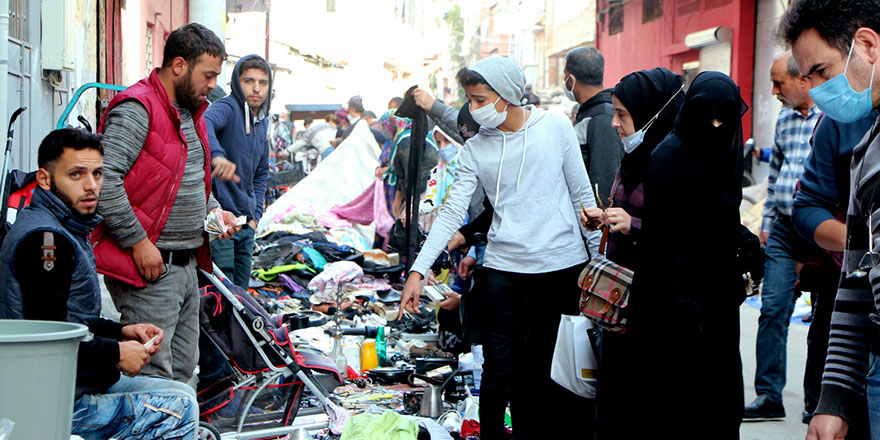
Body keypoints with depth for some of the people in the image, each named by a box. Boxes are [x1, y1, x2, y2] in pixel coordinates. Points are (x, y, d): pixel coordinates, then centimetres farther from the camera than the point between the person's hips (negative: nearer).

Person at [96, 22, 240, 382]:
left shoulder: (191, 112, 17)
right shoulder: (136, 109, -14)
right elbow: (104, 178, -23)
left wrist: (212, 209, 13)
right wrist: (138, 242, -22)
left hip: (187, 265, 10)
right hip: (149, 265, -10)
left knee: (182, 369, 15)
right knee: (153, 375, -9)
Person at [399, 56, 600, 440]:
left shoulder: (556, 128, -1)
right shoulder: (475, 150, 3)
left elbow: (583, 195, 4)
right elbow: (452, 212, 0)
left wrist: (601, 259, 4)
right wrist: (418, 270, -9)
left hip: (562, 265, -1)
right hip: (504, 267, 1)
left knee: (552, 365, 7)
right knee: (499, 368, -1)